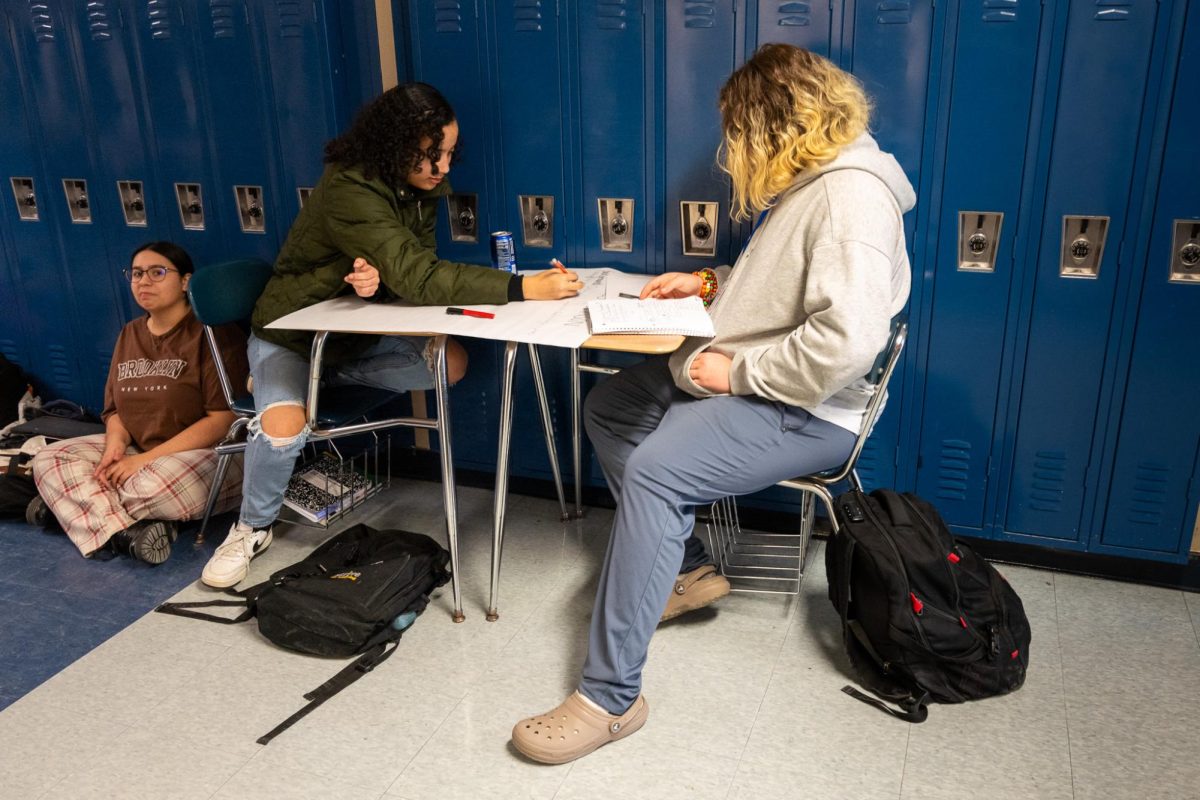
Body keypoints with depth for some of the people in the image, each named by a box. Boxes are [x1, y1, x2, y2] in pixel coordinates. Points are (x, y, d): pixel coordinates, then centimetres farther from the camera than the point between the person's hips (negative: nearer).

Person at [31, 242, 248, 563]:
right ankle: (128, 532, -26)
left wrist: (147, 459, -19)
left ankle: (74, 503, -6)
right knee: (48, 461, -7)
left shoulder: (213, 333, -11)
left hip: (207, 454, -8)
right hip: (135, 451, 8)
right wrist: (115, 446, -11)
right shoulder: (129, 335, 12)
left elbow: (224, 418, -18)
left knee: (152, 487, -38)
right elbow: (116, 409, 14)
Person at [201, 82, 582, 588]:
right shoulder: (349, 190, -31)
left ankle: (329, 377, 3)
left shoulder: (418, 188, -7)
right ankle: (252, 528, -1)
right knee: (283, 427, -31)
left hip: (356, 334, 6)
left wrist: (380, 277, -34)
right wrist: (523, 288, -50)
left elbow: (411, 270, -8)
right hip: (289, 334, -6)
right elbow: (417, 276, -42)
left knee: (451, 363, -14)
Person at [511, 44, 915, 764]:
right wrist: (712, 283, 14)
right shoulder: (809, 181, 12)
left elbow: (847, 340, -32)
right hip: (743, 381, 11)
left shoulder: (851, 193, -21)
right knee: (609, 405, 12)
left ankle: (611, 697, -22)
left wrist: (737, 371, -22)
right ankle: (687, 568, 14)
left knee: (653, 470, -30)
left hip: (804, 411, -11)